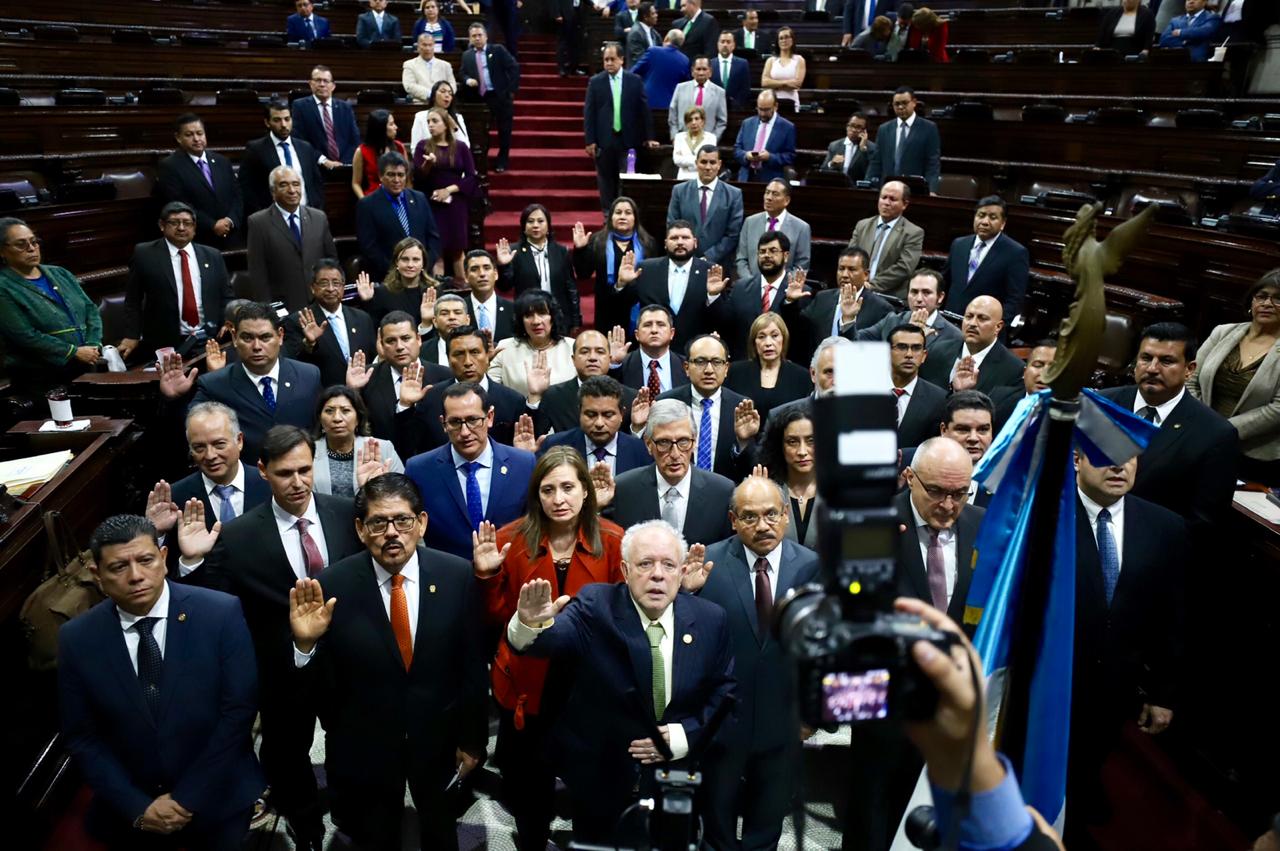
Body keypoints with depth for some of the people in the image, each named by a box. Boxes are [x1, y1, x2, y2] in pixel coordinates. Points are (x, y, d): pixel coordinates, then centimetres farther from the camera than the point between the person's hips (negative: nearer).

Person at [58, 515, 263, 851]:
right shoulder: (76, 639, -7)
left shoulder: (221, 613, -15)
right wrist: (136, 807, -9)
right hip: (128, 815, 2)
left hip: (217, 801, -1)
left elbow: (239, 710, -13)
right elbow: (82, 736, -2)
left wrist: (189, 798, -13)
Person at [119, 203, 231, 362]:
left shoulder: (212, 256, 12)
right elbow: (133, 300, 9)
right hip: (167, 344, -2)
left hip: (211, 340, 2)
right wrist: (132, 336, 0)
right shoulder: (145, 254, 5)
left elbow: (227, 296, 15)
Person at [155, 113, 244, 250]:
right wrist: (212, 226, -16)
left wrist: (231, 220, -8)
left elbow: (237, 195, 11)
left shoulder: (222, 161, 15)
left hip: (231, 239, 5)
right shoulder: (169, 166, -1)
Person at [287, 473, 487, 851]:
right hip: (363, 748, -1)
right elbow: (320, 688, -12)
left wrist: (472, 739, 2)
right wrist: (306, 644, -32)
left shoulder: (458, 576, -16)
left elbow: (473, 665, -5)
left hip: (439, 741, 1)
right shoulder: (332, 586, -18)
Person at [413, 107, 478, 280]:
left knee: (457, 248, 3)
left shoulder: (460, 147, 5)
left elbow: (472, 178, 0)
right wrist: (427, 164, -24)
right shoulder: (423, 146, 4)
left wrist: (449, 189, -10)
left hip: (456, 205, 0)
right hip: (432, 205, 0)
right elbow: (417, 177, -5)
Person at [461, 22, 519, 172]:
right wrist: (468, 80, -8)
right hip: (481, 98, 3)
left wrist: (511, 90, -10)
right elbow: (463, 74, 16)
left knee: (504, 130, 3)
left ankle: (501, 162, 17)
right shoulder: (467, 55, 10)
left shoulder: (498, 50, -1)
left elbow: (514, 68, -4)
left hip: (501, 96, -3)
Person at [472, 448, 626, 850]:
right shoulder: (510, 540, -8)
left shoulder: (613, 541, -8)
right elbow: (496, 617, -3)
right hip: (527, 682, 0)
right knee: (527, 778, 18)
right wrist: (487, 575, -19)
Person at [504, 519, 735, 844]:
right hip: (599, 778, -1)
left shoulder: (710, 619, -8)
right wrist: (530, 624, -56)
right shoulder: (595, 606, -16)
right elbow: (552, 637, -33)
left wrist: (686, 736, -15)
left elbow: (726, 693, -1)